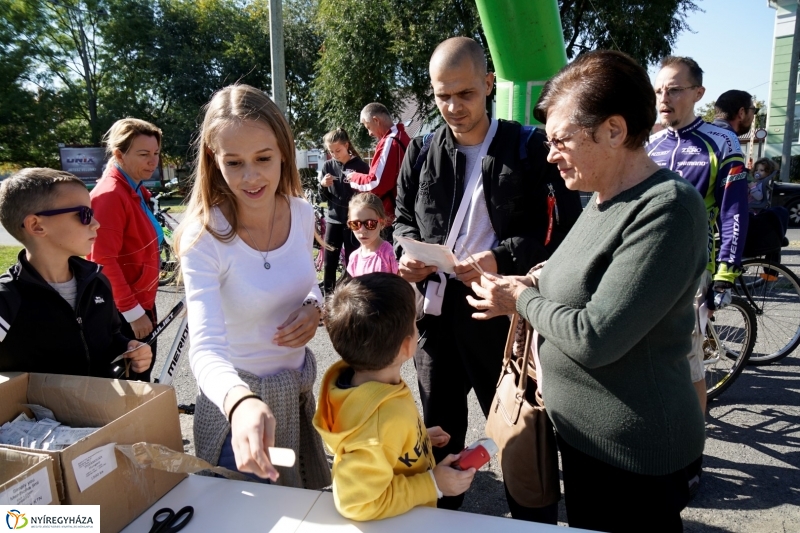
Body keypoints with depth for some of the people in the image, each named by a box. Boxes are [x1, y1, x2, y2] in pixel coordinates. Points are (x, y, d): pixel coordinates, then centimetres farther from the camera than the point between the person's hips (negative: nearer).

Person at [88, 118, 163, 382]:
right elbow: (105, 261, -24)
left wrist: (143, 306, 19)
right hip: (125, 312, -9)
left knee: (144, 376, 21)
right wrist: (133, 311, -22)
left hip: (142, 301, 9)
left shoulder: (136, 191, 9)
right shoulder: (110, 194, -20)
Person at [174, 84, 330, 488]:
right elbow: (205, 348, -33)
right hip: (237, 401, -5)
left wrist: (314, 307, -14)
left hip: (299, 387, 5)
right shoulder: (204, 237, -24)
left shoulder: (301, 213, -10)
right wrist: (241, 403, -53)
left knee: (308, 508, 27)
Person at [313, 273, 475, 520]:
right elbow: (357, 501, -32)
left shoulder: (349, 377, -15)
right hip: (400, 522, -7)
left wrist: (418, 436, 5)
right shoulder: (388, 418, -39)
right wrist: (433, 485, -25)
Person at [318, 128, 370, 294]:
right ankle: (327, 294, 17)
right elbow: (322, 197, 8)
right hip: (333, 220, 3)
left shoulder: (360, 166, -5)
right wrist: (322, 185, -14)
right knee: (329, 262, 5)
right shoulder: (327, 166, 5)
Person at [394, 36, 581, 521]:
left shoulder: (530, 148, -6)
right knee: (439, 430, 21)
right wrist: (408, 253, -5)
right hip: (435, 311, 5)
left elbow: (564, 229, -9)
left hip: (503, 313, -4)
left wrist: (503, 258, -22)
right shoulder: (422, 153, 8)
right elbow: (403, 219, 17)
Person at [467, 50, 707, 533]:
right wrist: (534, 285, -2)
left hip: (631, 456, -8)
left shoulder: (666, 211, -25)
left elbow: (595, 338, -28)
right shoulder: (607, 201, 4)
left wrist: (522, 299, -13)